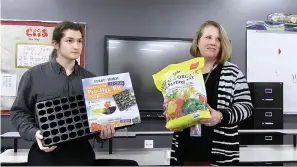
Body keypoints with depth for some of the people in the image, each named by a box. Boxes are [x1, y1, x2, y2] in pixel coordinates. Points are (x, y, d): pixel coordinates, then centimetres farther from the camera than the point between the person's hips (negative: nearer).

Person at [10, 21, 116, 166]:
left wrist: (103, 131, -8)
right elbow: (19, 112, 2)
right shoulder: (34, 75, 1)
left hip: (82, 153, 3)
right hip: (45, 154, -2)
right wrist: (34, 133, -14)